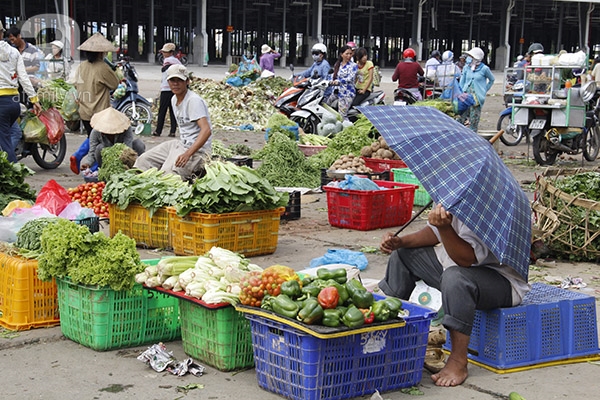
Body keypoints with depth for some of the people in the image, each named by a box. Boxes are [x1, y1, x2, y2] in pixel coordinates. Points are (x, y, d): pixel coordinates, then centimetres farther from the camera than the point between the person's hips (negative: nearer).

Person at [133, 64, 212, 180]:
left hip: (197, 149, -9)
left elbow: (206, 130, -28)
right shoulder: (174, 99, 11)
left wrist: (188, 153, -36)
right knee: (143, 160, 4)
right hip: (181, 144, 9)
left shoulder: (194, 101, -18)